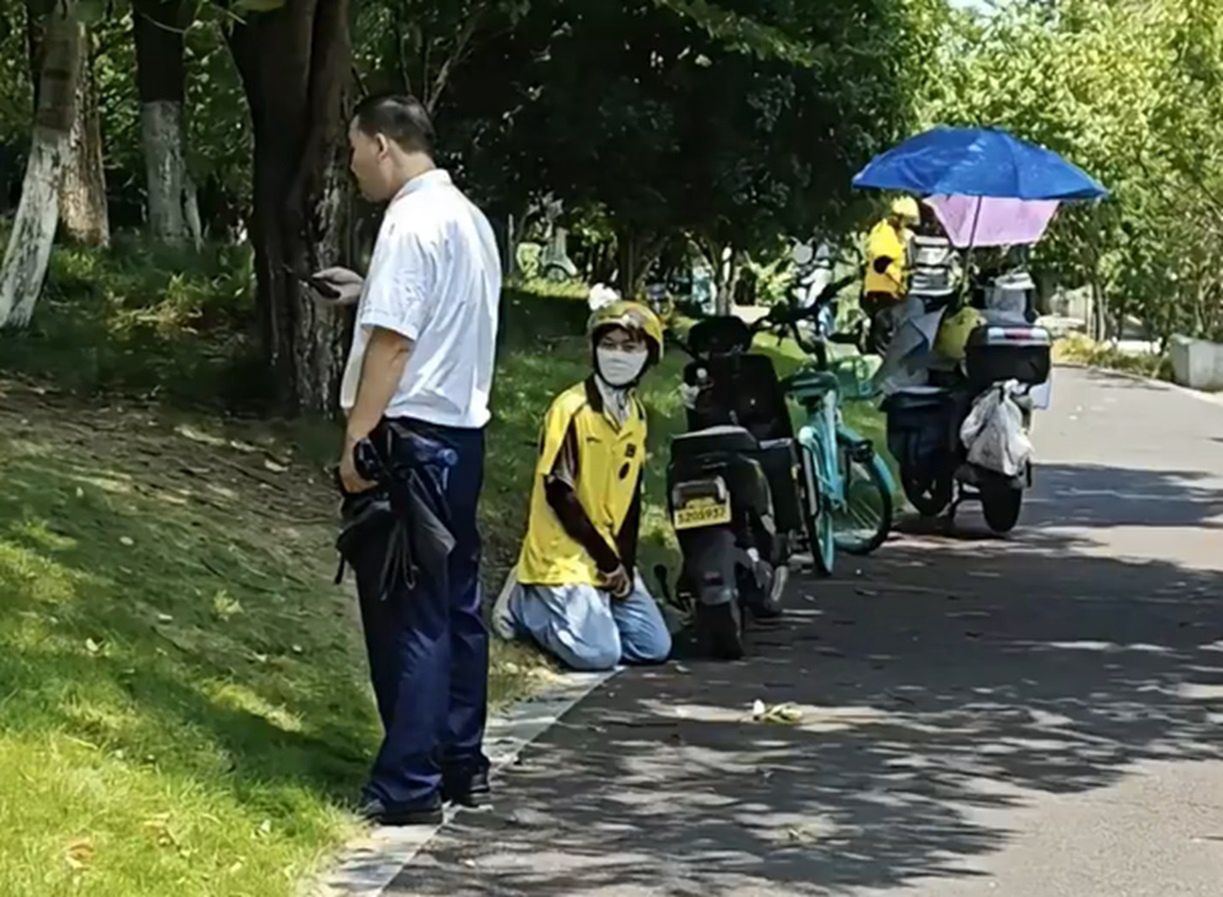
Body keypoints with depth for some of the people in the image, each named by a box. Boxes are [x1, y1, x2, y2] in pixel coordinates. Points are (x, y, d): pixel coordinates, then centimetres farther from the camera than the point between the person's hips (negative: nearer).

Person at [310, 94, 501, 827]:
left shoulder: (411, 222, -15)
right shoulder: (469, 218, 14)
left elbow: (391, 341, -20)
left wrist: (356, 442, -18)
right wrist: (367, 292, 26)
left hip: (410, 437, -9)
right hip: (463, 431, 9)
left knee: (407, 614, -7)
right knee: (456, 606, 13)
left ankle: (408, 788, -5)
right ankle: (462, 765, 20)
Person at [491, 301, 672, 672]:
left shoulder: (636, 415, 9)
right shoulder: (572, 409, -15)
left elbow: (632, 496, 11)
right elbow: (559, 493, -16)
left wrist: (624, 563, -2)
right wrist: (606, 559, -13)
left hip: (613, 560, 7)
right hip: (564, 557, -7)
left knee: (654, 648, -3)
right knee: (598, 653, -21)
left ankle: (583, 606, 15)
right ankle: (524, 603, 3)